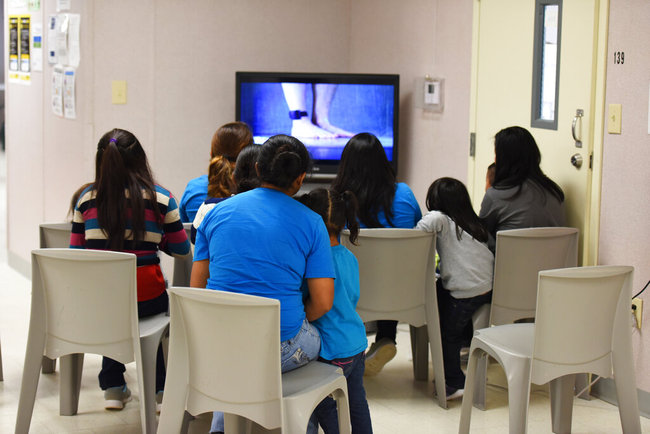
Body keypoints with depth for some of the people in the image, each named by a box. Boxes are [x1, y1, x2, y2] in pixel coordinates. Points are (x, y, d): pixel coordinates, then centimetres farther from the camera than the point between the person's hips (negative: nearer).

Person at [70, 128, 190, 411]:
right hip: (145, 299, -2)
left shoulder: (87, 198, 1)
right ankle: (159, 390, 30)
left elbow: (76, 252, 7)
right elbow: (181, 250, 5)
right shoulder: (160, 198, -5)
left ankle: (113, 387, 34)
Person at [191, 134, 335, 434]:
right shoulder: (311, 223, -2)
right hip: (282, 349, -3)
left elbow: (196, 288, 6)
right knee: (317, 339, 32)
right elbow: (322, 303, -7)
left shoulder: (217, 212, 5)